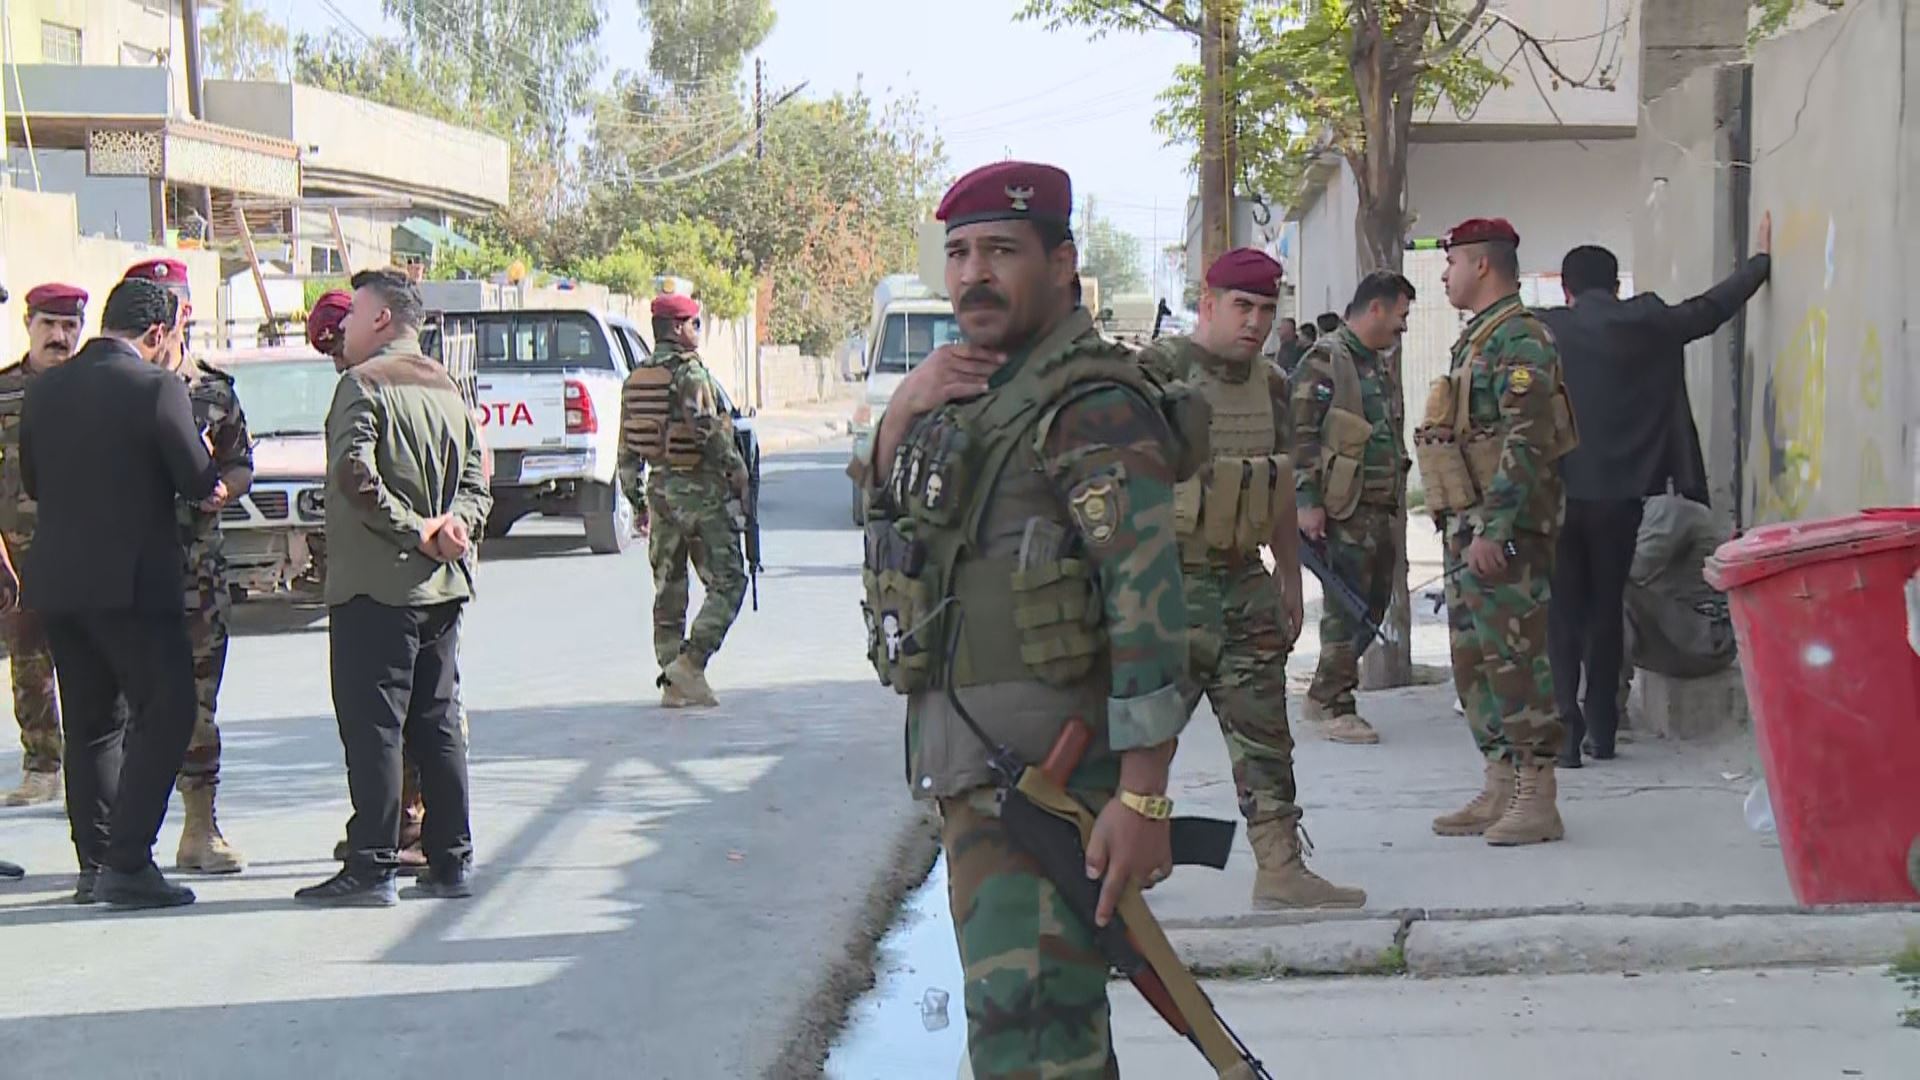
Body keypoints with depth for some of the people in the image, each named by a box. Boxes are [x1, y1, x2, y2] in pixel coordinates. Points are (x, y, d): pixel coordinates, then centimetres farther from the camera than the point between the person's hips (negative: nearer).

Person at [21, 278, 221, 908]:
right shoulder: (156, 387, -11)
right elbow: (200, 483, -10)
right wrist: (208, 484, 12)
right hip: (133, 580, -7)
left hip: (57, 581, 7)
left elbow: (33, 484, 14)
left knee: (89, 723, 15)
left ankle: (95, 864, 17)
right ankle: (128, 863, -8)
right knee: (165, 712, -1)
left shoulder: (45, 389, 7)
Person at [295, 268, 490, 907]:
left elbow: (355, 473, -21)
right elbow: (476, 478, 13)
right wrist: (455, 522, -4)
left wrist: (413, 530, -16)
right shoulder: (447, 389, 16)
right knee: (439, 724, 11)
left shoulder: (364, 383, -8)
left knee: (372, 726, -5)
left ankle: (371, 869, -5)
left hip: (376, 584, -7)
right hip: (442, 587, 7)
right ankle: (452, 863, 13)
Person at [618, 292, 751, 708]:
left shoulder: (635, 380, 12)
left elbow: (627, 448, 15)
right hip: (699, 488, -8)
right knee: (727, 581, -3)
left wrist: (635, 499, 21)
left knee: (668, 588, 11)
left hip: (660, 489, 8)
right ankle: (690, 662, -15)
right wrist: (737, 469, -6)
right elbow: (708, 430, -19)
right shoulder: (689, 372, -11)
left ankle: (673, 682, 11)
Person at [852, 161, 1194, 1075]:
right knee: (1042, 1000, 18)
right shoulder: (976, 389, 15)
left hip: (1036, 762, -10)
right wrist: (902, 412, 0)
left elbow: (1148, 595, -22)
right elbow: (888, 511, 21)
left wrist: (1143, 796, -27)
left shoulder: (1089, 405, -15)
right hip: (965, 755, 10)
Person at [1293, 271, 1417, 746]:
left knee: (1374, 603, 11)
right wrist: (1307, 502, -20)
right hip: (1345, 509, -9)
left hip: (1383, 506, 9)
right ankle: (1337, 708, 2)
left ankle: (1324, 693, 22)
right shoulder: (1325, 361, -11)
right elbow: (1300, 435, -16)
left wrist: (1395, 500, 24)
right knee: (1346, 607, -5)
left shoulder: (1380, 365, 18)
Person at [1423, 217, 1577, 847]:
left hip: (1505, 531, -11)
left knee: (1516, 660, -8)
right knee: (1475, 660, 12)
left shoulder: (1520, 339, -13)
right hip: (1470, 527, 11)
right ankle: (1500, 793, 19)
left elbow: (1525, 444, -21)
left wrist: (1495, 530, -25)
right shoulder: (1477, 339, 20)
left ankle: (1537, 801, -5)